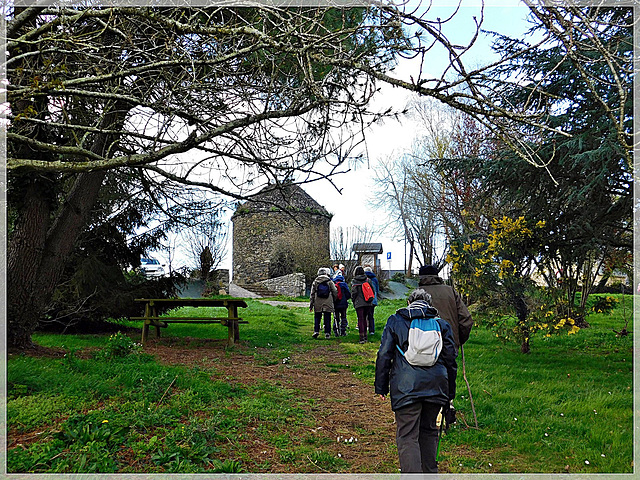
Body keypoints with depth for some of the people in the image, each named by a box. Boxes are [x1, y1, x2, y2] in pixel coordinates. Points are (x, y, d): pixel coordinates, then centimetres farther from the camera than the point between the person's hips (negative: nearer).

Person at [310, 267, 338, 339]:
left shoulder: (315, 282, 6)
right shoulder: (330, 282, 2)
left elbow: (312, 294, 5)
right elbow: (335, 293, 0)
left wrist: (311, 305, 7)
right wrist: (333, 300, 18)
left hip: (318, 303, 1)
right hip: (328, 303, -1)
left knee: (317, 318, 9)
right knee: (327, 318, 4)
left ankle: (316, 331, -2)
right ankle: (327, 333, 3)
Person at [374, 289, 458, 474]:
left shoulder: (395, 320, 7)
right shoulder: (441, 323, 12)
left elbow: (384, 356, 4)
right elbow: (450, 359, 13)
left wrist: (381, 387, 10)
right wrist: (450, 392, 21)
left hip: (406, 387, -3)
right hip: (436, 386, 3)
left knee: (407, 436, -2)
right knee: (429, 431, 20)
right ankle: (430, 472, 28)